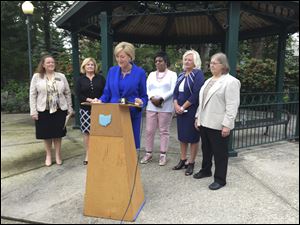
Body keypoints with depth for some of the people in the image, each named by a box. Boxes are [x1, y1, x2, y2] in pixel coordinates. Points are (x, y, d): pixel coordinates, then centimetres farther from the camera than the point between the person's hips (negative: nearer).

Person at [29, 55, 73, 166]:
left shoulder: (61, 76, 5)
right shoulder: (36, 77, 1)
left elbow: (67, 93, 7)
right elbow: (32, 94, 0)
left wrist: (69, 108, 5)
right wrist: (33, 110, -6)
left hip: (59, 110, 1)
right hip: (43, 110, 0)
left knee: (58, 133, 7)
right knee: (46, 134, 8)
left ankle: (58, 155, 22)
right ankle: (48, 155, 26)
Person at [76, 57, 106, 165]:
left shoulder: (100, 78, 10)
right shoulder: (80, 79, 9)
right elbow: (78, 95, -1)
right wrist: (89, 99, -15)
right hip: (85, 109, 0)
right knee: (86, 132, 2)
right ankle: (87, 155, 12)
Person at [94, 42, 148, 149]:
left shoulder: (139, 72, -4)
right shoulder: (112, 71, 6)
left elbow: (144, 96, 1)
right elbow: (107, 93, 10)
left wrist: (141, 102, -20)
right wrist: (100, 101, -10)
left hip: (132, 114, -2)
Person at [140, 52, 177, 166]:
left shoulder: (172, 74, 4)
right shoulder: (151, 74, 16)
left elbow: (172, 91, -7)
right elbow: (147, 89, 8)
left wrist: (161, 99, -17)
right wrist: (152, 98, -12)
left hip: (166, 107, -4)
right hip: (151, 106, 4)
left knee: (164, 131, 2)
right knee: (149, 130, 4)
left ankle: (163, 155, 10)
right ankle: (148, 153, 15)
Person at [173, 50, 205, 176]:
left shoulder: (198, 74, -9)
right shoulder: (181, 75, 14)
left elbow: (196, 94, -18)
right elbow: (176, 91, 10)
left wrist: (183, 107, -15)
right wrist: (176, 105, -8)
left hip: (192, 111, -7)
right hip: (180, 111, 7)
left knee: (193, 137, 3)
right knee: (182, 136, 13)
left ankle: (191, 163, 15)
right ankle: (183, 160, 26)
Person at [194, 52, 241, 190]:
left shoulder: (230, 82, -11)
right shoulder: (209, 81, 15)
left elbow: (232, 106, -17)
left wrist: (227, 125, -21)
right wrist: (198, 117, 15)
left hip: (218, 125, -8)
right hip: (204, 122, 8)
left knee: (220, 152, 5)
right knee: (206, 149, 20)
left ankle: (220, 179, 18)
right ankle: (206, 170, 38)